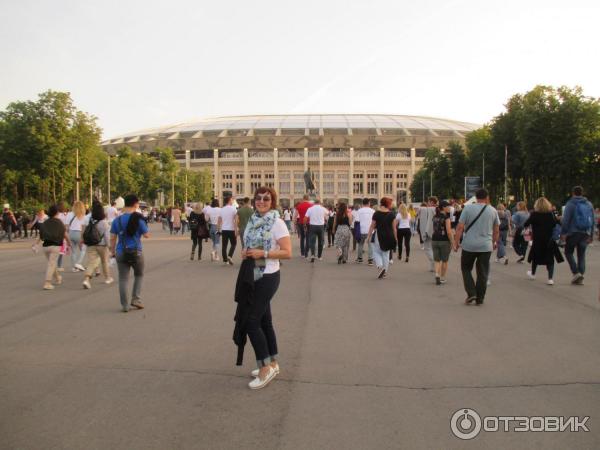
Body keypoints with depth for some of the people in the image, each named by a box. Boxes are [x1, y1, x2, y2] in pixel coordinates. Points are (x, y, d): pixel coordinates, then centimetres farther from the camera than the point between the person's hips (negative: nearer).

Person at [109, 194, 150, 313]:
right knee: (139, 275, 19)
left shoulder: (117, 220, 2)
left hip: (121, 253, 2)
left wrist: (112, 251, 12)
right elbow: (146, 235, -4)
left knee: (123, 279, 6)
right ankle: (136, 299, 11)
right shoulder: (138, 219, -8)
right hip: (136, 252, -2)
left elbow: (112, 238, 2)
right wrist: (144, 226, 12)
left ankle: (125, 306, 8)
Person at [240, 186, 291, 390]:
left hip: (268, 277, -7)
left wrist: (263, 254, -24)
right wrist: (245, 253, -2)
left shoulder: (277, 223, -12)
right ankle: (272, 363, 27)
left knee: (251, 321, -8)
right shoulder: (252, 221, 9)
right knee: (264, 320, 14)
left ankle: (265, 367, 3)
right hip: (253, 276, 7)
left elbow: (287, 253, -15)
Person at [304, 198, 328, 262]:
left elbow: (305, 218, -5)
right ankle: (320, 256, 21)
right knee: (320, 241, 13)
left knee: (312, 241, -2)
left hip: (312, 226, -1)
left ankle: (312, 254, -23)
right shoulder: (323, 209, 1)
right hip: (321, 226, 1)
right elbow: (328, 213, 23)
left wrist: (305, 224, 8)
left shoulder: (310, 209, -1)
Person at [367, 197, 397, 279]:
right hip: (389, 236, 3)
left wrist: (369, 236, 6)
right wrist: (395, 238, 11)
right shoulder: (392, 214, -1)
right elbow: (394, 228, 2)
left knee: (376, 252, 11)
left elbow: (372, 226, -2)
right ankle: (385, 272, 16)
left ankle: (380, 267, -12)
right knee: (386, 254, 14)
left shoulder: (376, 214, -7)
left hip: (379, 235, -3)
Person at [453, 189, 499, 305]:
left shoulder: (468, 208, -4)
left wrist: (456, 243, -1)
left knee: (466, 268, 14)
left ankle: (471, 293, 4)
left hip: (469, 245, -2)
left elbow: (460, 228, -8)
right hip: (486, 246, 2)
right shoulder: (493, 211, 4)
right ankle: (480, 298, 14)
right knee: (483, 273, 9)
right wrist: (495, 242, 26)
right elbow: (496, 230, 11)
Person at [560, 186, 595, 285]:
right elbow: (592, 221, 13)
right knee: (581, 254, 9)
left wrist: (563, 233, -8)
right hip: (585, 233, 4)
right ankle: (580, 277, 7)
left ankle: (576, 272, -8)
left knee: (568, 252, 8)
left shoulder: (570, 204, -6)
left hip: (573, 232, -4)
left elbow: (565, 220, -11)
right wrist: (591, 235, 17)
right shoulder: (589, 204, 10)